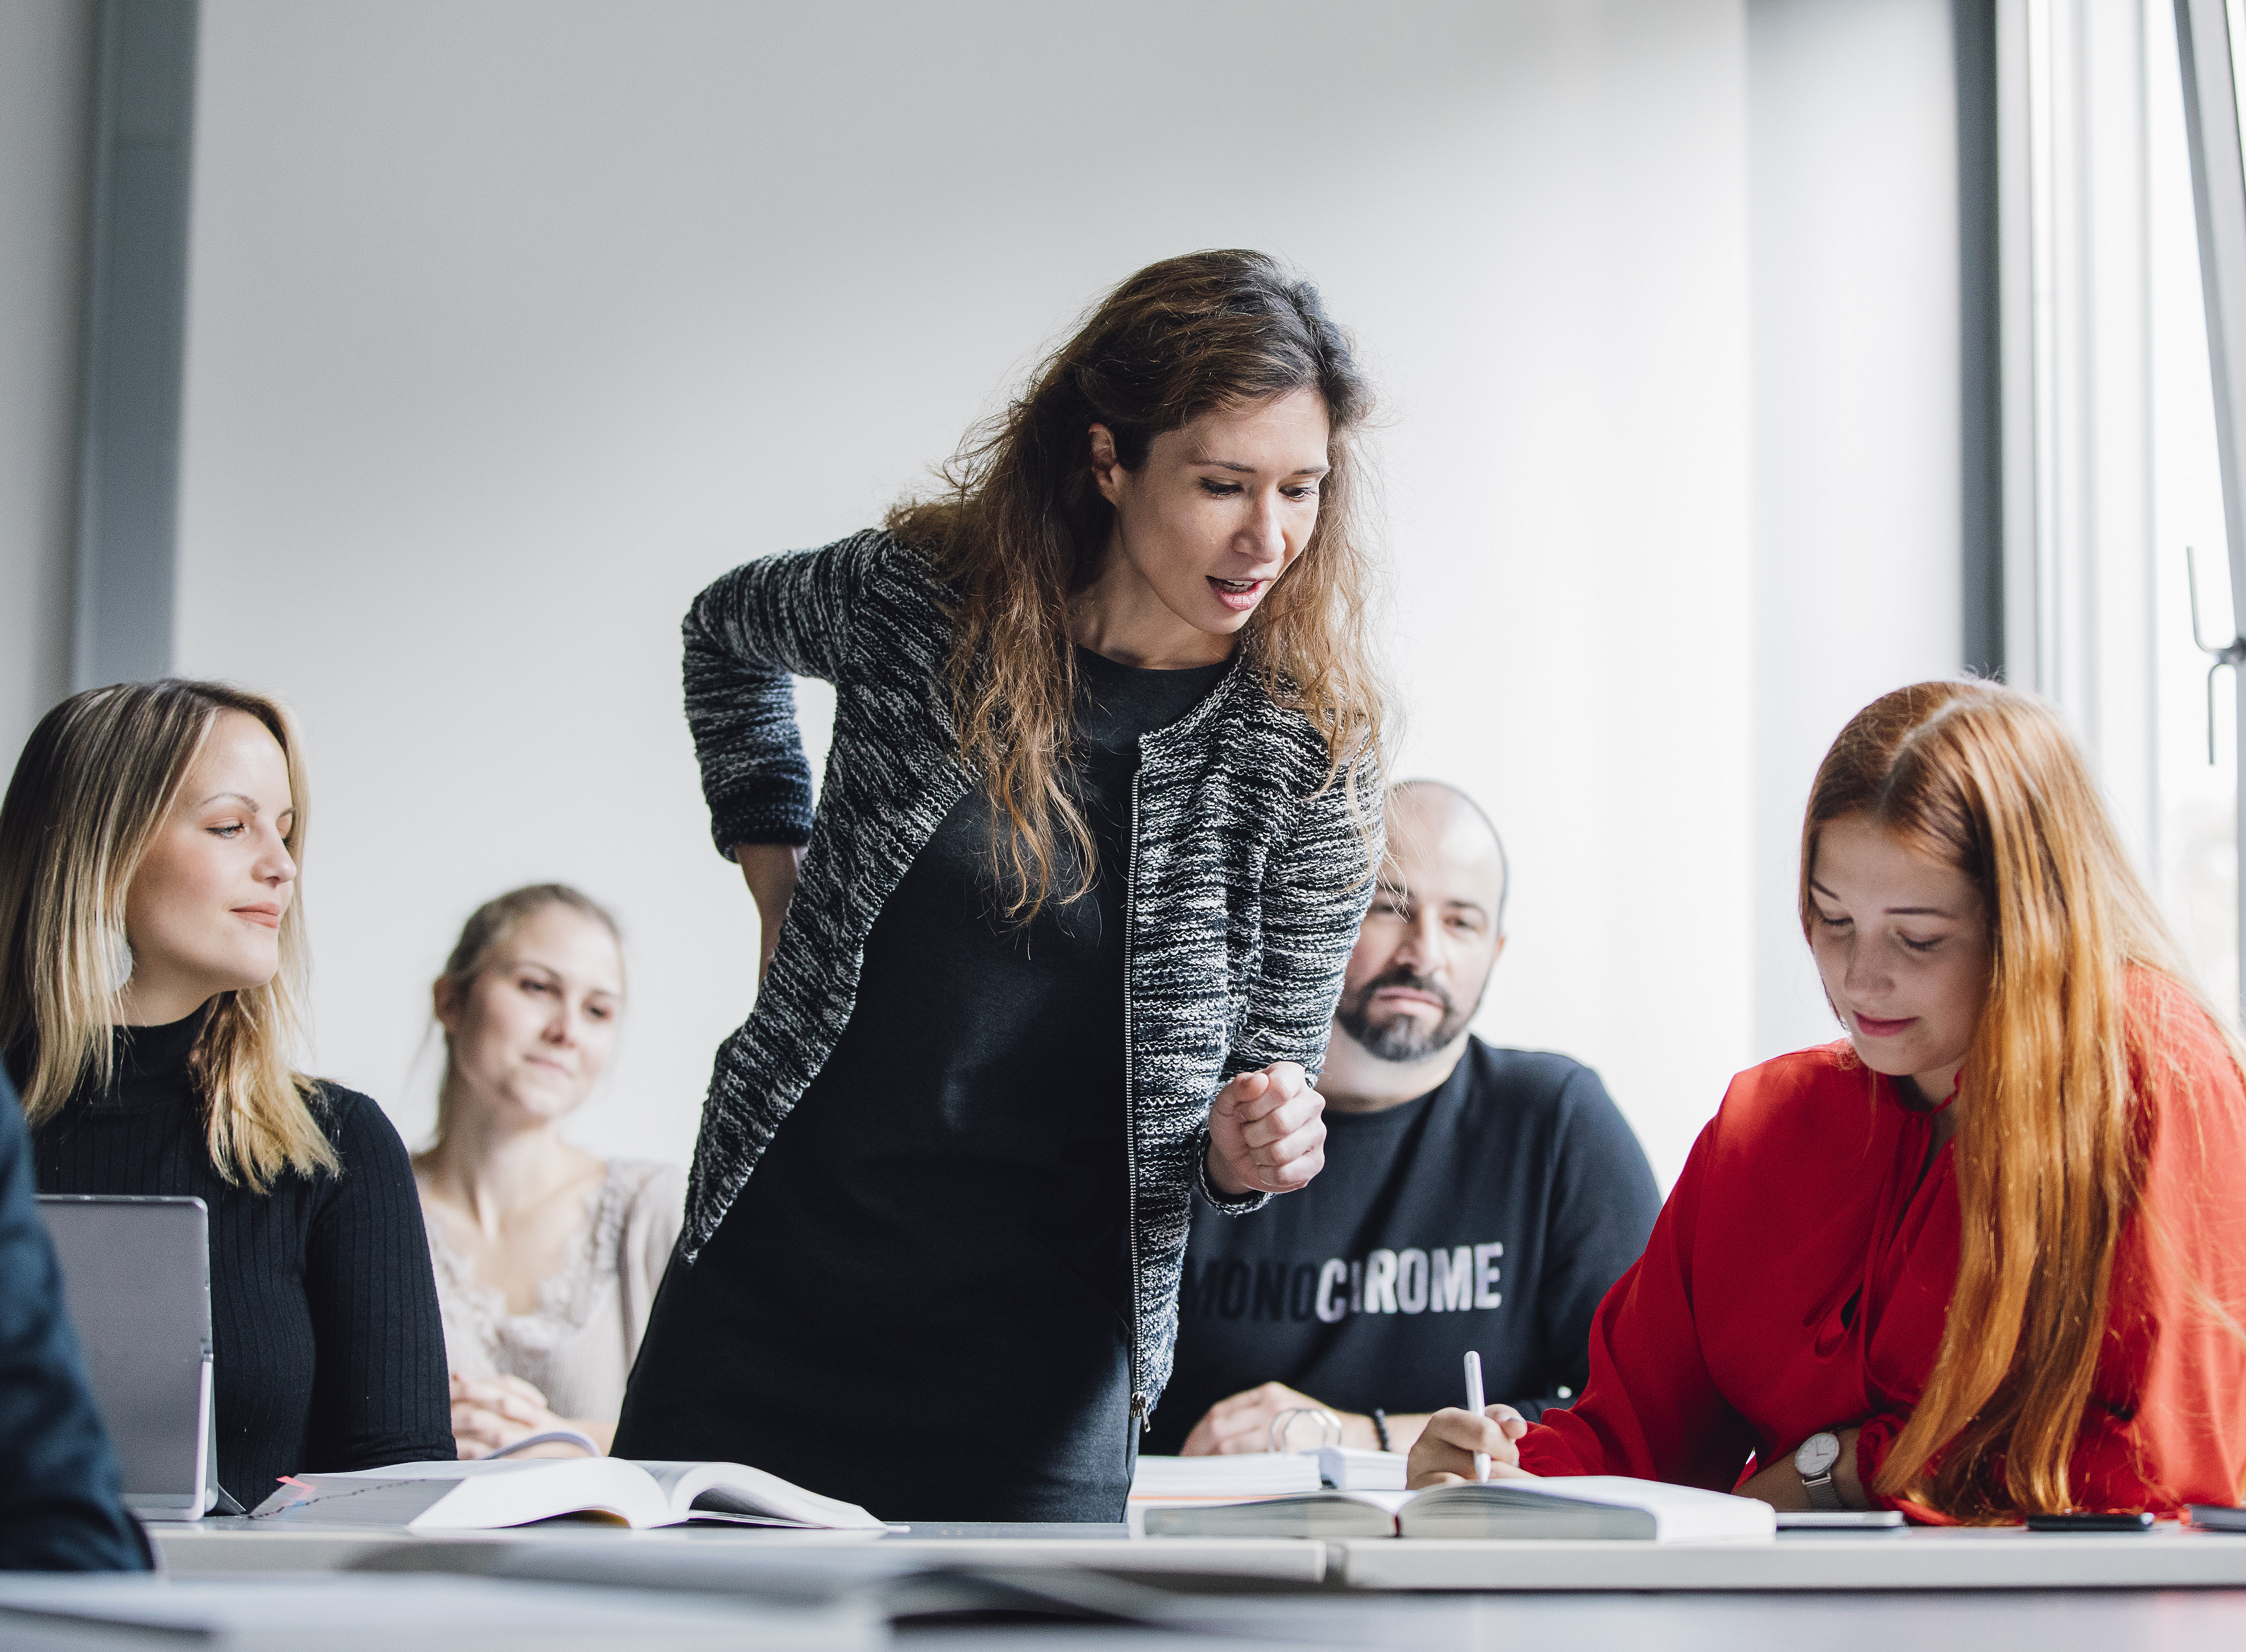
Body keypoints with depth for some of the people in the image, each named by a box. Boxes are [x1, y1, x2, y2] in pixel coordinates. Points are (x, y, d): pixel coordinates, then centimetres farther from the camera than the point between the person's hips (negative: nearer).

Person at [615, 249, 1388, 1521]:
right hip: (773, 1280, 1)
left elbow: (1275, 1075, 2)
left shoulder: (1311, 750, -8)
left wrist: (1246, 1153, -20)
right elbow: (727, 631, 16)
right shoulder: (917, 601, -8)